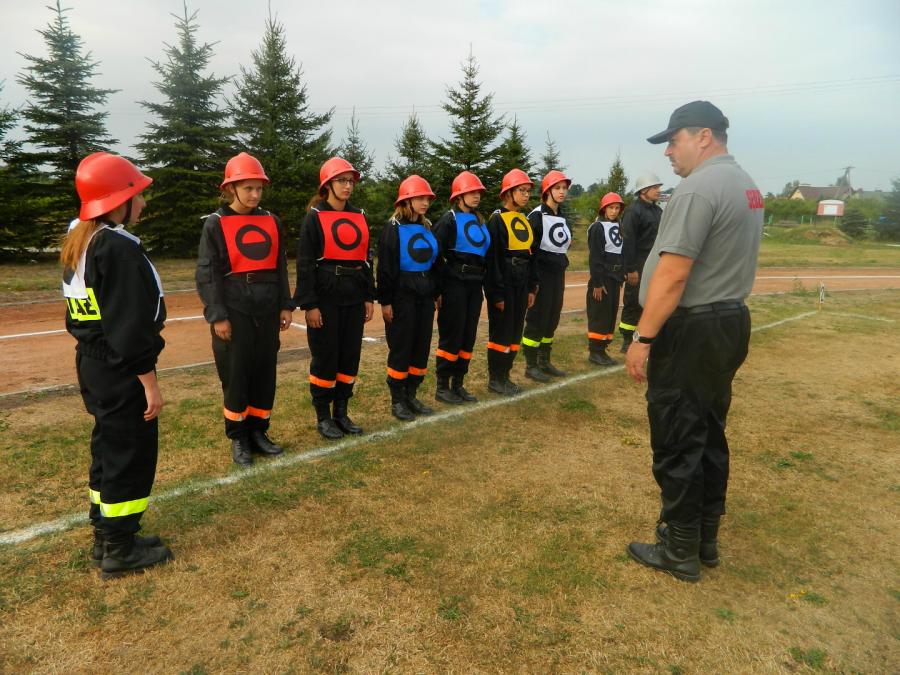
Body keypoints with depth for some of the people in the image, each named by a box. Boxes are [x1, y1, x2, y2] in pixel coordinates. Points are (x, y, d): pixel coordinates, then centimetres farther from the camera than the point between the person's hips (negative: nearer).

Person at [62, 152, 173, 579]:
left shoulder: (78, 244, 10)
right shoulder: (119, 248, -20)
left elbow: (77, 315, 16)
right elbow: (131, 325, -23)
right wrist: (149, 382, -18)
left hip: (91, 364, 10)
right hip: (120, 371, -10)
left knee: (107, 448, 19)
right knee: (131, 453, 2)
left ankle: (105, 536, 32)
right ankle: (119, 551, 15)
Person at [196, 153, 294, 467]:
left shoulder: (271, 221, 10)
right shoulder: (216, 224, -3)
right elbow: (207, 273, -6)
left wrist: (286, 305, 7)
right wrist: (217, 316, -12)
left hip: (267, 308, 4)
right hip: (234, 310, -4)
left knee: (265, 371, 9)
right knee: (235, 374, 2)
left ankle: (258, 432, 24)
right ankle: (238, 438, 17)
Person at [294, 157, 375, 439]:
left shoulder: (359, 217, 12)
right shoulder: (315, 217, -4)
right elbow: (304, 263, -8)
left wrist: (369, 297, 10)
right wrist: (309, 304, -14)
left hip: (354, 297, 6)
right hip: (326, 297, -5)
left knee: (350, 355, 9)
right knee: (325, 357, 1)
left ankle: (341, 412, 23)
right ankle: (323, 417, 16)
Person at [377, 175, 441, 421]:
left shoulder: (427, 228, 13)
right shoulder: (393, 228, -7)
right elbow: (385, 267, -11)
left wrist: (436, 293, 16)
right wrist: (385, 301, -15)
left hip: (425, 295, 7)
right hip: (403, 295, -7)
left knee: (422, 346, 9)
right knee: (401, 347, -1)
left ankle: (411, 395, 22)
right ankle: (397, 401, 11)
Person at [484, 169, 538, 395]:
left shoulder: (525, 221, 13)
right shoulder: (497, 220, -10)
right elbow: (493, 258, -14)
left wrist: (531, 287, 13)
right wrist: (497, 293, -17)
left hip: (521, 285, 8)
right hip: (504, 285, -8)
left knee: (515, 332, 12)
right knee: (501, 332, 0)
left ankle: (505, 375, 24)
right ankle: (494, 379, 12)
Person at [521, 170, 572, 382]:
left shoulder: (562, 217, 14)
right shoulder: (537, 215, -11)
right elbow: (528, 249, -15)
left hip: (558, 273, 8)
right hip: (542, 274, -8)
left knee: (552, 319, 12)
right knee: (537, 320, -4)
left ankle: (544, 362, 23)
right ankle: (531, 366, 5)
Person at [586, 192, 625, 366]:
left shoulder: (618, 226, 13)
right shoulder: (597, 227, -10)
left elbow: (621, 252, 17)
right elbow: (594, 257, -15)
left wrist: (621, 277, 13)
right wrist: (597, 283, -18)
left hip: (615, 278, 8)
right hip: (603, 278, -8)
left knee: (611, 314, 10)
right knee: (599, 316, -4)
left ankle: (603, 349, 18)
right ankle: (594, 351, 3)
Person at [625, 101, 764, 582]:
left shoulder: (698, 188, -17)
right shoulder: (747, 187, 14)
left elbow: (672, 275, -23)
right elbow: (725, 262, 15)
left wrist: (643, 338, -19)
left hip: (691, 330, -10)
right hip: (732, 323, 10)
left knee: (677, 444, 1)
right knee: (710, 436, 17)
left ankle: (680, 552, 14)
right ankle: (706, 538, 31)